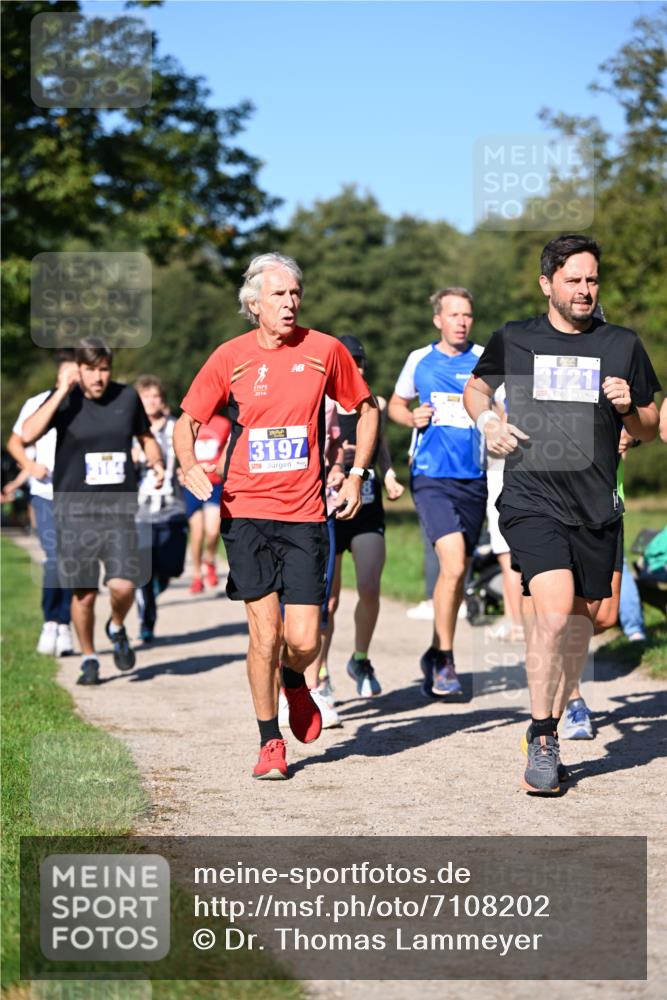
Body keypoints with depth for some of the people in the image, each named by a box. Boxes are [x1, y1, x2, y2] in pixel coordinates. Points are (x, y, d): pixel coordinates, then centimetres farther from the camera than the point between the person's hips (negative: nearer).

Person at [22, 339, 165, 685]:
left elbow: (146, 437, 22)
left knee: (123, 586, -13)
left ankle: (117, 628, 21)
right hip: (74, 511, -1)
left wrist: (156, 462, 2)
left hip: (119, 510, 1)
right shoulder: (65, 400, -3)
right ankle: (88, 659, 24)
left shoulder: (127, 397, 4)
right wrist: (62, 391, -20)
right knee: (84, 594, 3)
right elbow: (28, 434, -20)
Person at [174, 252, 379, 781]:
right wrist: (190, 464, -9)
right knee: (265, 634, -4)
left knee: (304, 641, -5)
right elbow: (188, 420, 11)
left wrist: (357, 474, 7)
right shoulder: (230, 357, 2)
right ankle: (270, 741, 14)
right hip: (245, 511, 0)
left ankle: (295, 682, 32)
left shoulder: (325, 350, 2)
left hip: (305, 514, 0)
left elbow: (367, 408, 16)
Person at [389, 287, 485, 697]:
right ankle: (444, 661, -7)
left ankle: (438, 654, 29)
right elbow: (395, 405, 20)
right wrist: (412, 418, -1)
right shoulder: (420, 360, 6)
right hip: (431, 476, -2)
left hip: (474, 479, 2)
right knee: (453, 564, -19)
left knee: (458, 571, 11)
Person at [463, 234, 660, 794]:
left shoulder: (623, 346, 8)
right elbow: (476, 387, 24)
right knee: (554, 612, -19)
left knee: (581, 620, 9)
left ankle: (552, 730, 27)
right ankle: (542, 739, -7)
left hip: (597, 508, 3)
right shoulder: (513, 341, 5)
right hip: (532, 500, -3)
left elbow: (649, 430, 15)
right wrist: (487, 420, 3)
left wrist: (629, 408, -6)